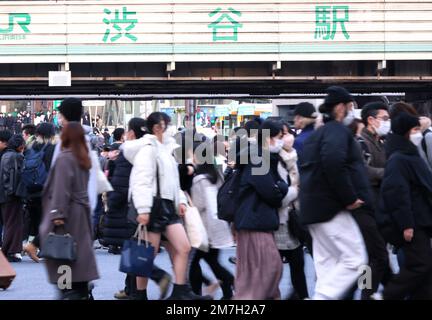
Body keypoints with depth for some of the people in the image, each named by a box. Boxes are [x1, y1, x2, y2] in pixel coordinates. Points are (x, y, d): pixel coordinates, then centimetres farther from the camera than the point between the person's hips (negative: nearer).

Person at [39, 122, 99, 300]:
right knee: (79, 252, 12)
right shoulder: (83, 158, 12)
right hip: (81, 212, 8)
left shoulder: (64, 158, -13)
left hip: (67, 215, -8)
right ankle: (83, 293, 14)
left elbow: (61, 189, -19)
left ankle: (69, 294, -9)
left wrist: (57, 214, -21)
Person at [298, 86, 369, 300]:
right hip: (332, 207, -10)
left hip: (315, 206, 10)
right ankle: (323, 297, -13)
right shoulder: (337, 130, -11)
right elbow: (333, 162, -29)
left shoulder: (317, 134, 20)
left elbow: (305, 166, 24)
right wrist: (349, 197, -22)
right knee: (355, 259, -7)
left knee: (326, 262, 11)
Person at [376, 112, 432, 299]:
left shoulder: (411, 156, 17)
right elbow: (396, 193, -23)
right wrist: (405, 224, -25)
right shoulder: (397, 160, -15)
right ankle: (387, 296, -2)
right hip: (410, 224, -10)